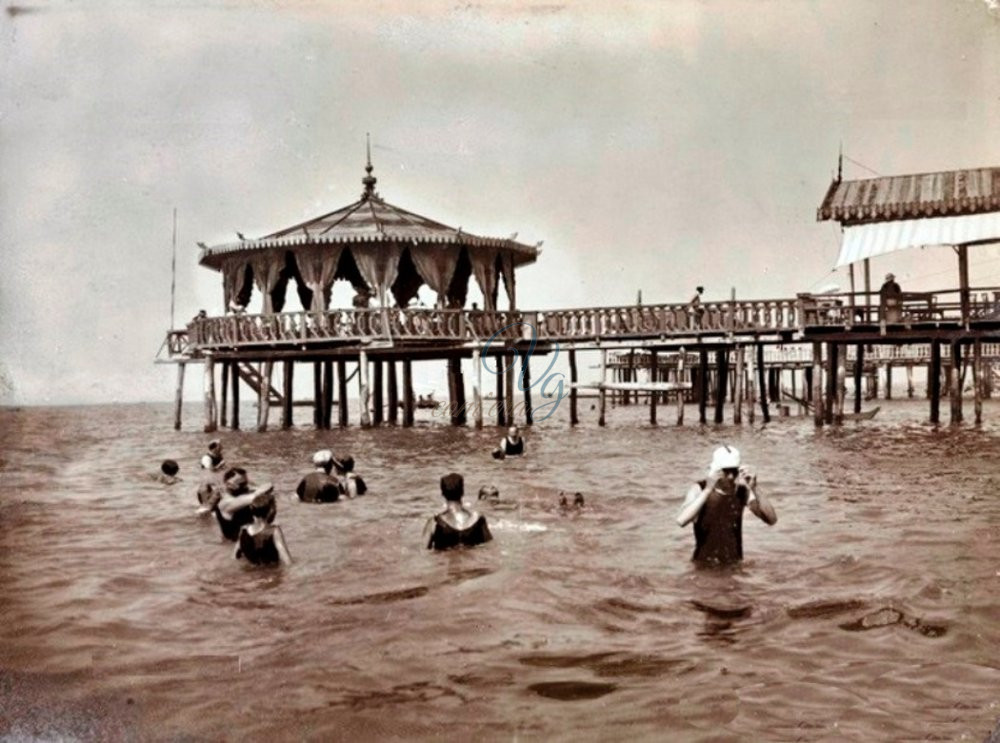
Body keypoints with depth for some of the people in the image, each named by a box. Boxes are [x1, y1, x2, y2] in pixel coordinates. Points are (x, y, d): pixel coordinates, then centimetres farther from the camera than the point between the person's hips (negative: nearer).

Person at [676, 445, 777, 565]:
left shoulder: (742, 491, -5)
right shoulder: (699, 489, -13)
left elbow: (771, 520, -12)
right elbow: (681, 521, -31)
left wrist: (754, 490, -24)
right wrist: (708, 490, -35)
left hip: (734, 565, 3)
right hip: (705, 565, -3)